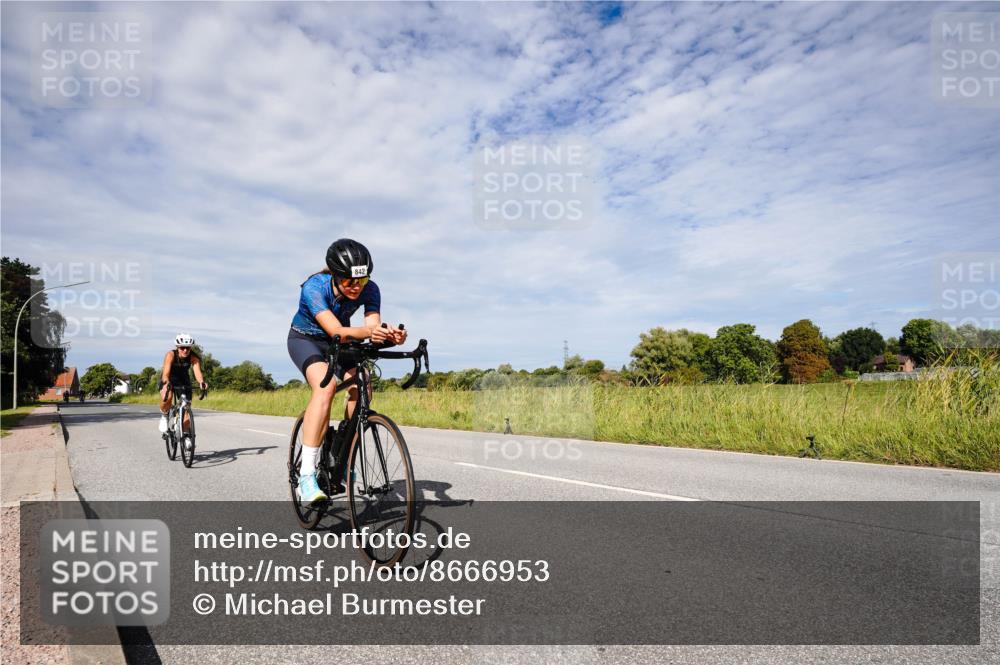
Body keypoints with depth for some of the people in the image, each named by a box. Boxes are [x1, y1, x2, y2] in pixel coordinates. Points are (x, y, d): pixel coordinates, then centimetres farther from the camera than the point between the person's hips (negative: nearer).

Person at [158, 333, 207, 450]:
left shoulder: (193, 357, -24)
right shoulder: (171, 355, -29)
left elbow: (197, 371, -39)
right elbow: (166, 372, -42)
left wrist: (201, 382, -60)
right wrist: (166, 383, -62)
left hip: (184, 382, 2)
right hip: (168, 380, -2)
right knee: (167, 397, -35)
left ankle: (186, 435, 15)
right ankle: (164, 416, -4)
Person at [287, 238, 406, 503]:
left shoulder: (370, 290, -22)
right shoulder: (315, 287, -33)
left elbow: (373, 328, -32)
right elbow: (336, 331, -44)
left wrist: (390, 334, -54)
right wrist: (368, 331, -62)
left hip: (338, 342, 4)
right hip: (305, 339, -4)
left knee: (360, 387, -21)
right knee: (326, 386, -32)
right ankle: (306, 474, -31)